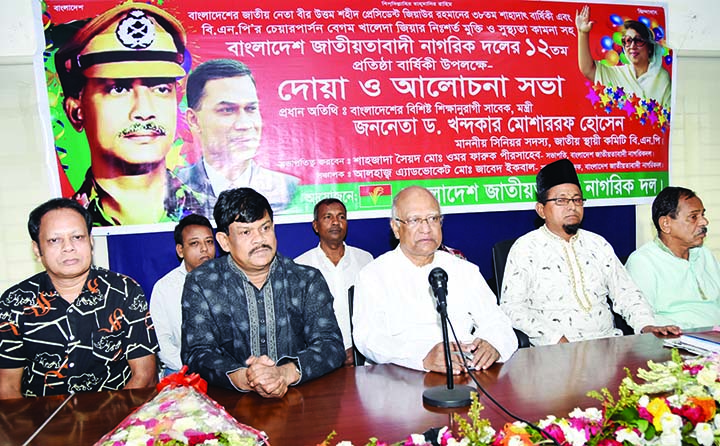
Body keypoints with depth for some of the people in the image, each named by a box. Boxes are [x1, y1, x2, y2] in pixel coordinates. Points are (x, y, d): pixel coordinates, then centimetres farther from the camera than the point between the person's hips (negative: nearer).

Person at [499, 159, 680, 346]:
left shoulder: (598, 244, 16)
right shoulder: (525, 247, -1)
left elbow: (625, 292, 15)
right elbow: (511, 306, -8)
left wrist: (646, 325, -4)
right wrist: (556, 338, -18)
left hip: (608, 340, 4)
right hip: (554, 349, -4)